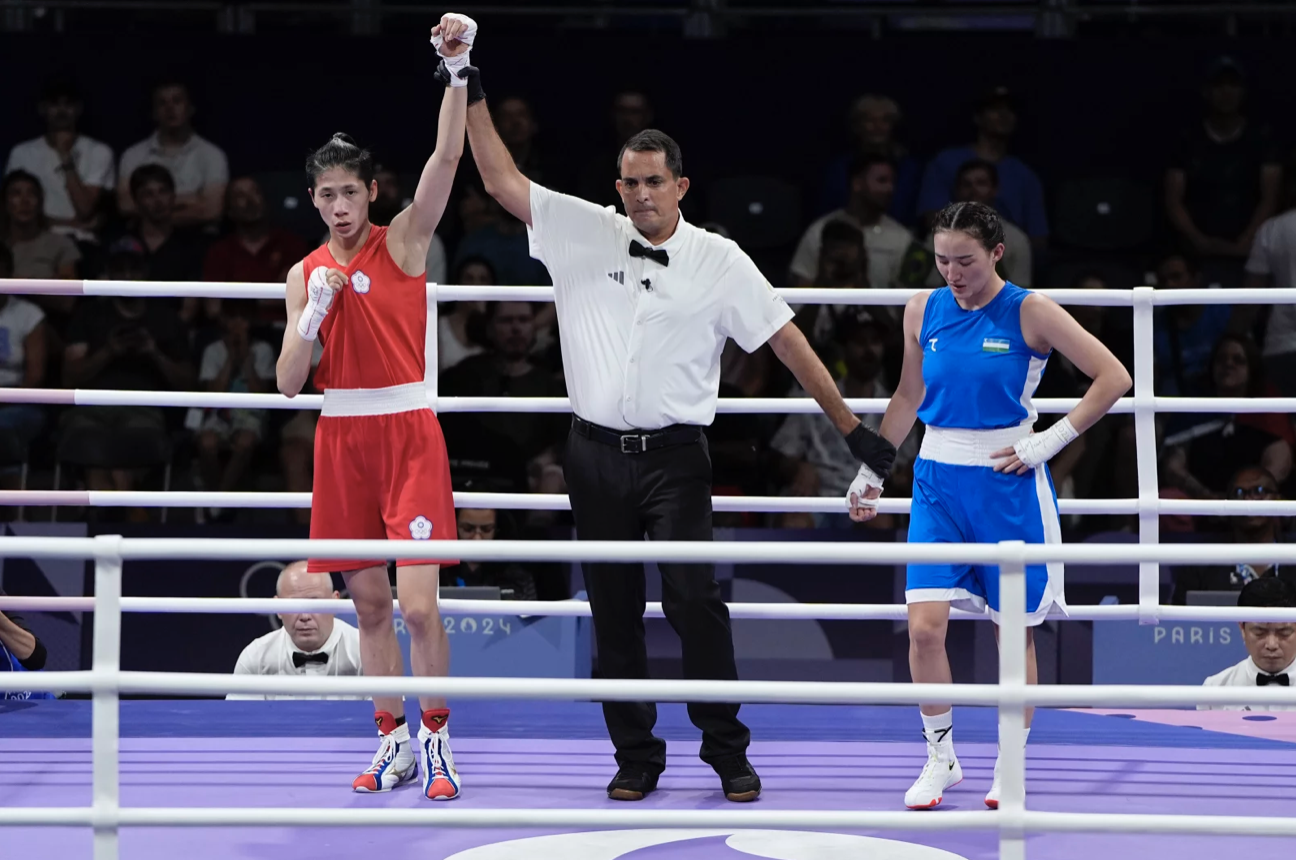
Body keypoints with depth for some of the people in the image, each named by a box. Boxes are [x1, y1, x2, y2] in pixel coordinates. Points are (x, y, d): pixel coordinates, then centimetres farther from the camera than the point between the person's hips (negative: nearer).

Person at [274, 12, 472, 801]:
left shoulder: (403, 242, -1)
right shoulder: (306, 273, 9)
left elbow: (448, 156, -15)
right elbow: (289, 382, 5)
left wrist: (457, 67, -25)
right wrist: (314, 313, -9)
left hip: (407, 430, -4)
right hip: (341, 437, 4)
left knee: (417, 602, -11)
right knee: (370, 601, 8)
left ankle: (437, 742, 0)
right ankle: (393, 742, 17)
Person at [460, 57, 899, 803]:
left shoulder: (719, 261, 0)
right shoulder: (585, 235, 4)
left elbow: (788, 342, 3)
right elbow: (501, 180, 4)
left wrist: (852, 428, 2)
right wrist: (472, 93, -4)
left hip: (675, 455, -2)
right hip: (597, 454, 2)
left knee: (695, 599, -13)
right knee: (614, 613, 5)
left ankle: (729, 753, -3)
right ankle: (636, 759, 13)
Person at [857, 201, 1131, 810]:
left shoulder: (1030, 313, -7)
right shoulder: (923, 310, 4)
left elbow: (1113, 378, -6)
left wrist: (1049, 442, -10)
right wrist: (871, 470, 18)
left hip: (1007, 484, -3)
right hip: (939, 479, 3)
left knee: (1014, 628, 3)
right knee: (924, 624, -9)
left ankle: (1011, 766, 16)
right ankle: (940, 757, 7)